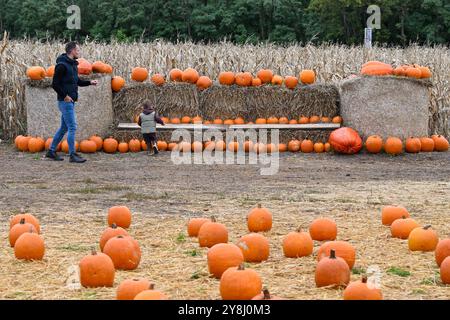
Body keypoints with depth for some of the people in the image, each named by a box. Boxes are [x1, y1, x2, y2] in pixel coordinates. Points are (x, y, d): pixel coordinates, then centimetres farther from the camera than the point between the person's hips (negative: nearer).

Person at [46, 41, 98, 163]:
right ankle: (72, 155, -5)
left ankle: (51, 151, 22)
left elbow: (77, 81, 23)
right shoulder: (62, 65, -15)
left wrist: (89, 82, 9)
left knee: (64, 127, 14)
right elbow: (55, 84, -16)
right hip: (65, 101, -10)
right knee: (72, 127, -9)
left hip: (70, 101, 10)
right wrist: (65, 96, -16)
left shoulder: (73, 65, 14)